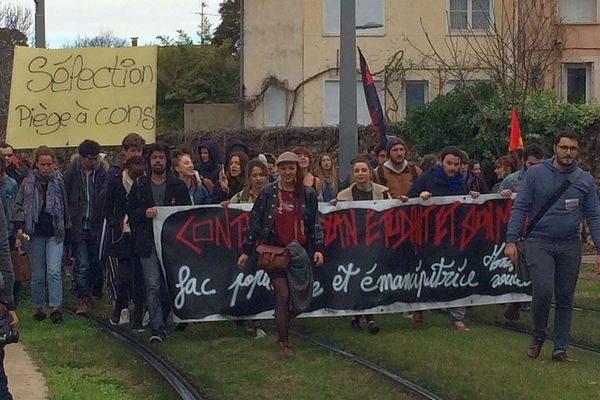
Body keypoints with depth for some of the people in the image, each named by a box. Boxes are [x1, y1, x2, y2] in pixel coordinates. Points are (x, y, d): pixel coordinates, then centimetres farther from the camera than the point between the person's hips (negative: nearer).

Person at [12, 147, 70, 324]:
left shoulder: (58, 182, 3)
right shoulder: (28, 183, 2)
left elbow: (65, 207, 8)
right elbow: (19, 206, 0)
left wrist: (67, 229, 7)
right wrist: (19, 226, -13)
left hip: (55, 234, -1)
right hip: (35, 234, 1)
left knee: (54, 271, -13)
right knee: (37, 275, 7)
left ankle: (56, 307, -13)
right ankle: (38, 308, 19)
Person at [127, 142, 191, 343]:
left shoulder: (177, 185, 5)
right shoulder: (140, 185, 7)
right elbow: (130, 211, 8)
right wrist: (144, 213, -10)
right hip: (148, 242, -1)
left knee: (169, 286, 6)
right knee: (153, 286, -8)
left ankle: (160, 323, 23)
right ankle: (158, 328, -9)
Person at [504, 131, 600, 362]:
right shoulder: (535, 174, -1)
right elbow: (519, 208, -1)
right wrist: (511, 240, -11)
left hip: (570, 246, 3)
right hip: (539, 242, -3)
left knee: (565, 299, 6)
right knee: (543, 291, -17)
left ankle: (560, 348, 16)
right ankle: (538, 335, 7)